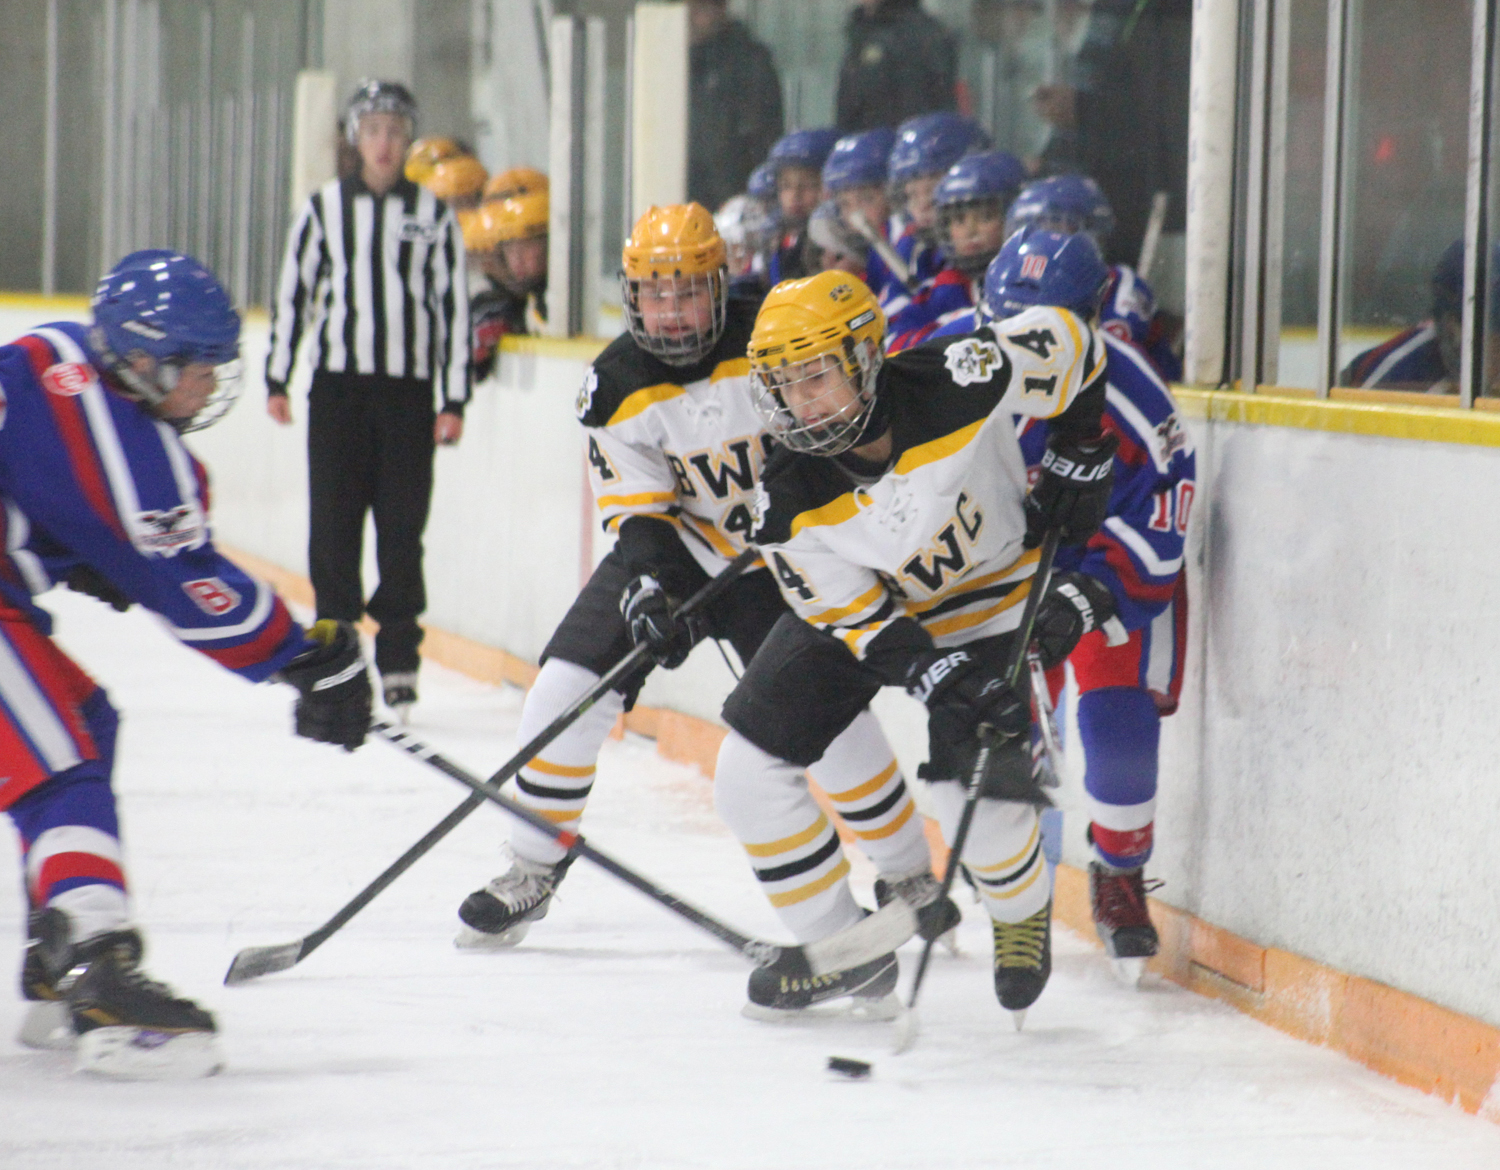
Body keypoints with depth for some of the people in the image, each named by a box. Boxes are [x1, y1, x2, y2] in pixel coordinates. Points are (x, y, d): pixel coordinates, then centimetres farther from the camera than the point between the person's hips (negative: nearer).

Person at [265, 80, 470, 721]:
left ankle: (398, 663, 6)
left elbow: (453, 306, 6)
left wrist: (453, 399, 1)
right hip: (338, 385, 0)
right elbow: (292, 293, 10)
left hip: (408, 391, 0)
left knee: (401, 529, 0)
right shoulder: (323, 209, 7)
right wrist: (277, 379, 5)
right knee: (333, 524, -1)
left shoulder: (433, 214, 6)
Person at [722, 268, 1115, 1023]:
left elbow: (1069, 343, -14)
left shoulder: (961, 386, -32)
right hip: (859, 604, 3)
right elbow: (857, 618, -19)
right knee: (747, 773, -6)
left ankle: (1023, 915, 20)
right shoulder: (789, 500, -25)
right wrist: (947, 682, -33)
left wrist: (1078, 459, -6)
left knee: (975, 795, -16)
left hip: (987, 602, -3)